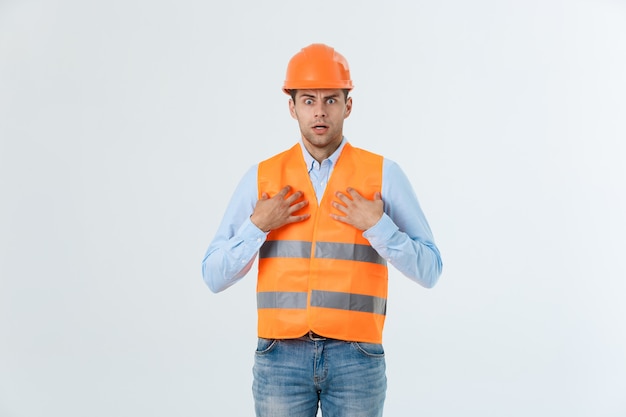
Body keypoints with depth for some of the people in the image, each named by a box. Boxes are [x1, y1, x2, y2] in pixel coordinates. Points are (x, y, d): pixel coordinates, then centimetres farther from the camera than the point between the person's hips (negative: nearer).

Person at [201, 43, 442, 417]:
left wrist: (377, 225, -15)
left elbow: (429, 271, -2)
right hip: (281, 357, 1)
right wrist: (257, 226, -12)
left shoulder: (385, 174, -2)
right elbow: (214, 277, 3)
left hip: (356, 357, -1)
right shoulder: (262, 177, 2)